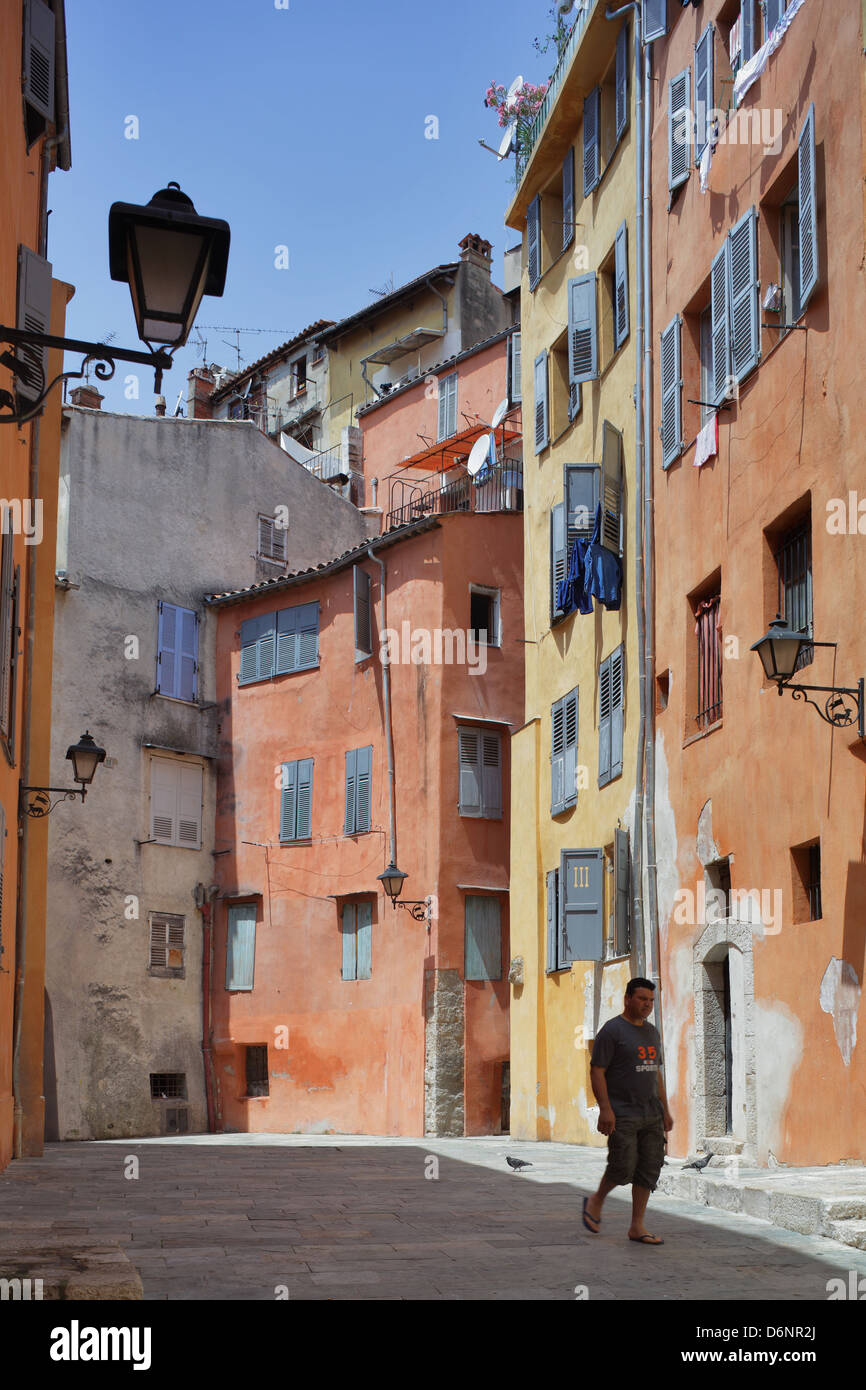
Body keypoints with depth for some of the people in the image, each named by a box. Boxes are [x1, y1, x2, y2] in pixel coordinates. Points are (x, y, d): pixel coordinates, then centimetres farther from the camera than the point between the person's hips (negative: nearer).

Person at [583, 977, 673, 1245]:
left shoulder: (651, 1032, 15)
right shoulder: (612, 1031, -8)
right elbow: (596, 1071, -12)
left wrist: (665, 1110, 16)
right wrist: (605, 1109, -20)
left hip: (651, 1115, 7)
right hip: (622, 1115, -7)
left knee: (650, 1168, 1)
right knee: (622, 1167, -10)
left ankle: (637, 1227, 7)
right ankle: (596, 1202, 17)